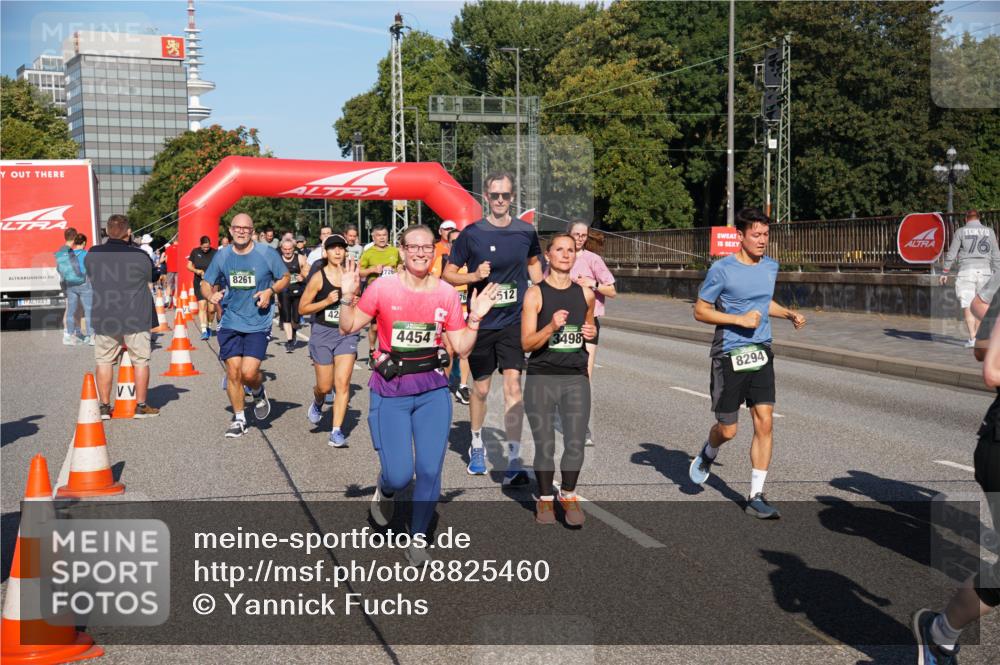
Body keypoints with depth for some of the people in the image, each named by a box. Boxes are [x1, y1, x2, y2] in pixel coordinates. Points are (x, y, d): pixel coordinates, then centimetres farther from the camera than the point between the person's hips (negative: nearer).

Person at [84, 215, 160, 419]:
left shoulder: (92, 255, -1)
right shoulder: (141, 256, -10)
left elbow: (91, 280, 13)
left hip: (103, 317, 2)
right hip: (136, 318, -2)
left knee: (104, 361, 12)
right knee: (140, 361, 8)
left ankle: (104, 406, 14)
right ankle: (141, 406, 12)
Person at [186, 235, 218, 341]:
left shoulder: (215, 253, -3)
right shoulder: (195, 252, 2)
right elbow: (189, 266, 8)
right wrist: (196, 271, -11)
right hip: (199, 284, 1)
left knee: (211, 308, -1)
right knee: (202, 306, -9)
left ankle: (209, 326, 25)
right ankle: (204, 330, -10)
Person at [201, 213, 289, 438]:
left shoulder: (267, 254, -5)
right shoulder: (222, 255, 3)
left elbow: (285, 278, 6)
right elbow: (205, 282, 11)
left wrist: (270, 291, -13)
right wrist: (210, 295, -12)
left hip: (258, 324, -3)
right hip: (230, 323, 3)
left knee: (249, 373, -13)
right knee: (233, 373, 1)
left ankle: (259, 392, 24)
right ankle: (239, 419, 19)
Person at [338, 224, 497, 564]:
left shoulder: (447, 293, -1)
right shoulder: (383, 287, -7)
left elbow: (461, 347, 3)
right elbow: (348, 328, -2)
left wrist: (476, 317, -10)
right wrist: (348, 296, -17)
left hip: (433, 390, 2)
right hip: (390, 391, -2)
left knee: (430, 470, 0)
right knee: (400, 475, -8)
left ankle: (417, 537, 22)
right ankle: (384, 489, 31)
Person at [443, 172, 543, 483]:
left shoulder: (526, 232, 1)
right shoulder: (471, 234, -5)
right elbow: (448, 274, 1)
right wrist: (475, 276, -17)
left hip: (515, 321, 0)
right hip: (481, 322, 0)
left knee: (513, 385, -11)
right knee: (481, 388, 12)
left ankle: (513, 461, -9)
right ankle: (476, 446, 36)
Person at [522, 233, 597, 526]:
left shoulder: (585, 293, 9)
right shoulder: (535, 294, -2)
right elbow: (526, 343, -6)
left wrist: (592, 332, 4)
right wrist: (551, 327, -22)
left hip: (577, 378, 3)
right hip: (541, 378, -3)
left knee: (576, 444, -1)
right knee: (544, 445, 1)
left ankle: (568, 496, 19)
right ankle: (545, 499, 19)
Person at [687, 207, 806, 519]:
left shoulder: (770, 267, 8)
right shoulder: (722, 269, -11)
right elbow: (700, 311, -8)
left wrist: (789, 314, 9)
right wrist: (740, 319, -18)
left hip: (760, 353, 5)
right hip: (728, 355, -4)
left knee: (764, 422, -5)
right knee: (727, 430, 3)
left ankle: (756, 496, 4)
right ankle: (706, 456, 40)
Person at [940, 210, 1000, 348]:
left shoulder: (961, 232, 2)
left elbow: (951, 254, -1)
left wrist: (945, 272, 5)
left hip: (966, 271, -2)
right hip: (985, 272, 3)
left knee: (967, 307, -2)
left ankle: (972, 338, -13)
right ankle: (977, 336, 16)